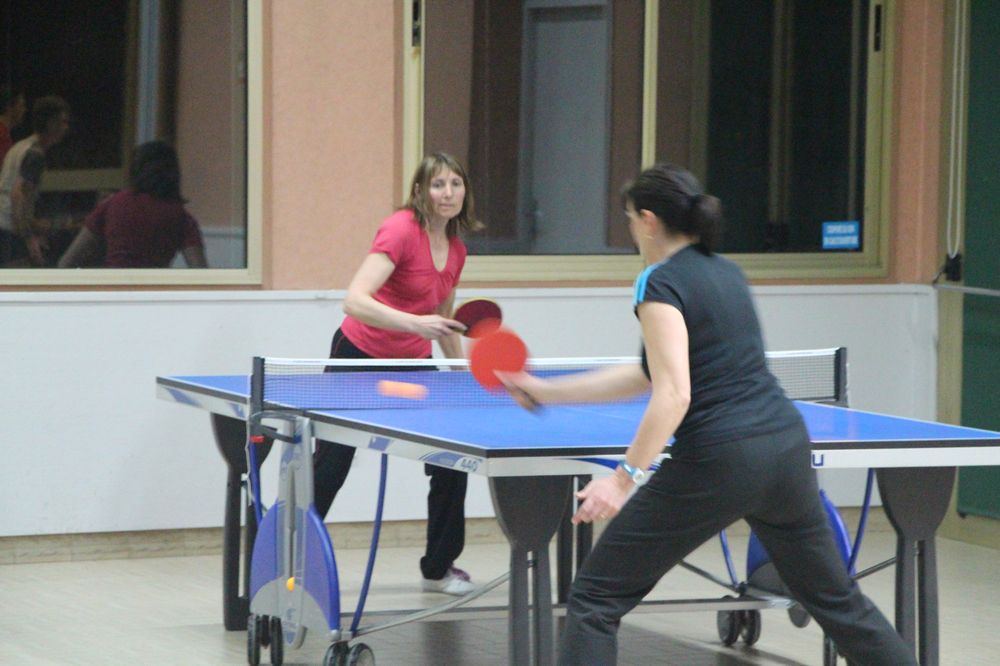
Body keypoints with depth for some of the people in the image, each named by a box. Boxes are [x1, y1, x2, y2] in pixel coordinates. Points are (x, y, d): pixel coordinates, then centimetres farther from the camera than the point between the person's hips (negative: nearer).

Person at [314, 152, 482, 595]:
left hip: (413, 362, 6)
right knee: (329, 468, 2)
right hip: (360, 357, -6)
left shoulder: (456, 249, 0)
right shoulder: (400, 231, -23)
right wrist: (415, 323, -45)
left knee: (451, 460, -3)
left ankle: (439, 567, 13)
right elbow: (355, 301, -35)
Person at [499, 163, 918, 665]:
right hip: (787, 446, 8)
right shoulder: (725, 272, 18)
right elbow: (651, 375, 25)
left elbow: (672, 396, -19)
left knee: (595, 598, 0)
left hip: (719, 462, -8)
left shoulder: (660, 283, -6)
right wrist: (546, 391, 28)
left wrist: (626, 478, -21)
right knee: (834, 597, 23)